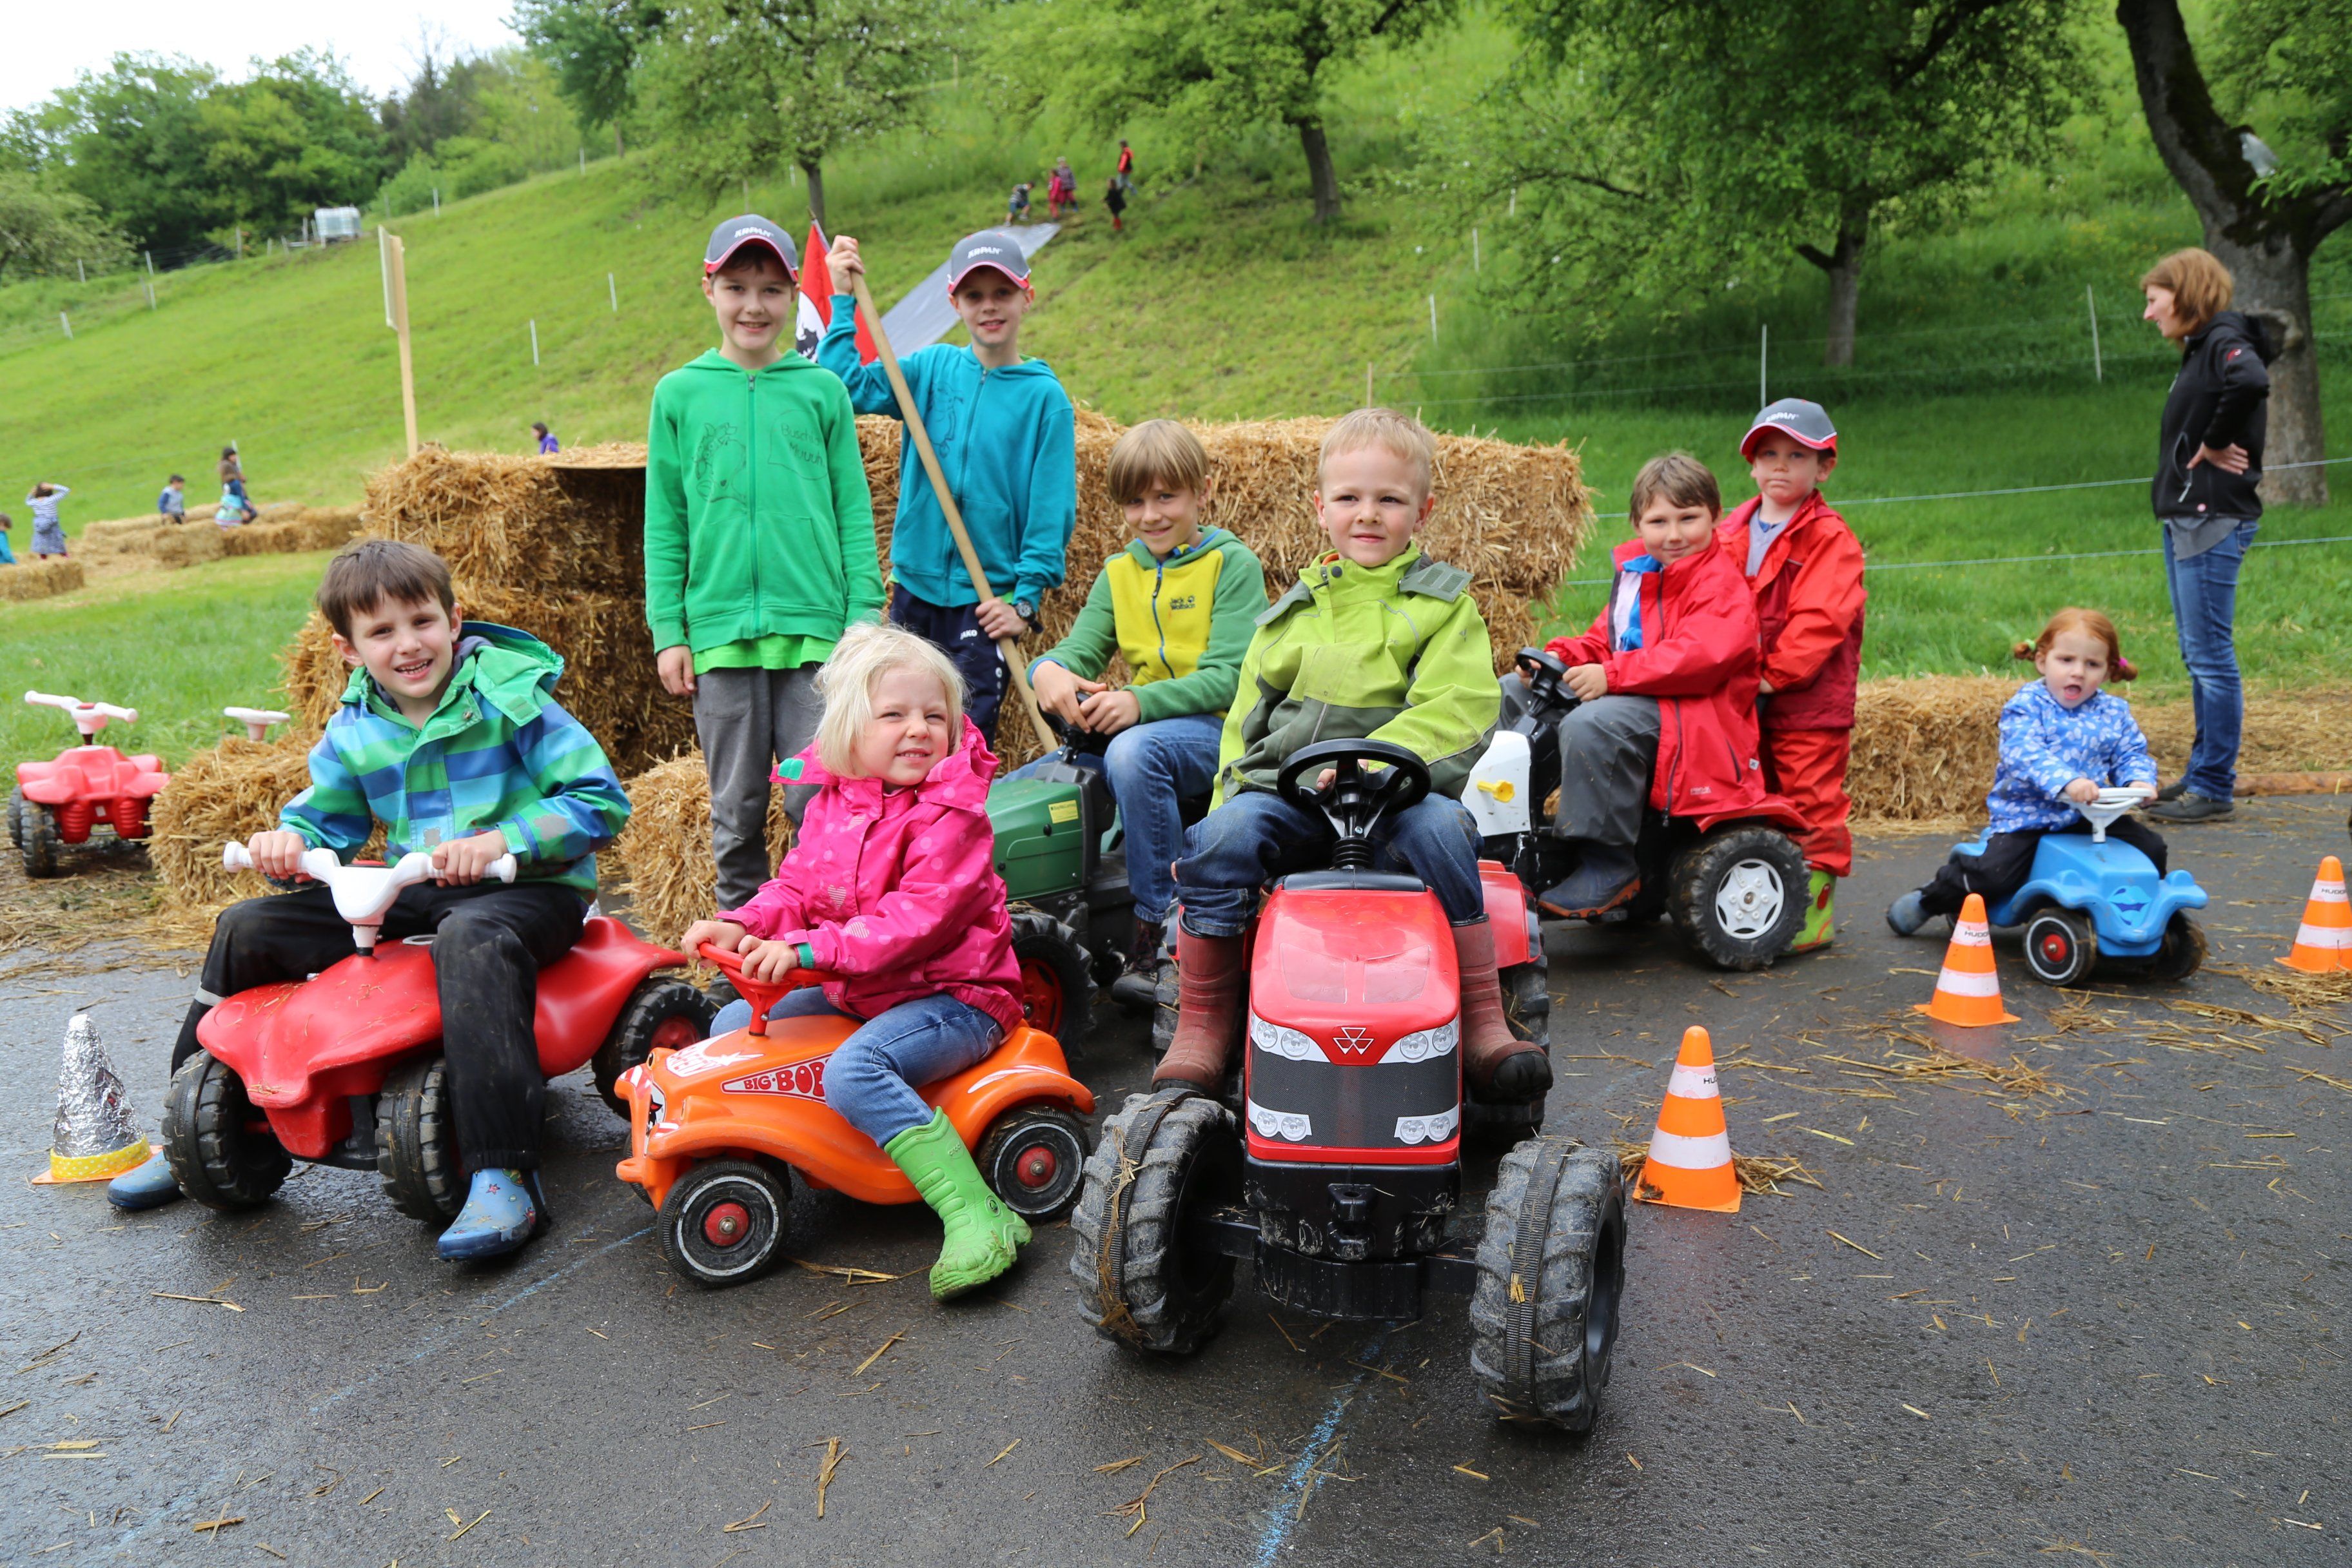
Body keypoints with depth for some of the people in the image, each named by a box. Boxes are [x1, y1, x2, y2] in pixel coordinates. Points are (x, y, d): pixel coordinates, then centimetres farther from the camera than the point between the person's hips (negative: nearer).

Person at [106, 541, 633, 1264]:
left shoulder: (509, 696, -11)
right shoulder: (354, 729, 6)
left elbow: (600, 800, -16)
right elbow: (326, 819, 17)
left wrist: (501, 840, -27)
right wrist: (288, 841, -8)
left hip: (528, 887, -7)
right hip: (412, 893, 7)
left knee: (471, 938, -41)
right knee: (247, 928, 0)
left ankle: (504, 1177, -43)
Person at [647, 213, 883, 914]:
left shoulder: (822, 390, 6)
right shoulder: (679, 394, 7)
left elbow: (854, 514, 6)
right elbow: (664, 524, 8)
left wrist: (864, 618, 0)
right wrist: (668, 631, 3)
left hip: (815, 628, -1)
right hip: (720, 632, 1)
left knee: (819, 803, -1)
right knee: (737, 809, 9)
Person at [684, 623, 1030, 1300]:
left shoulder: (953, 814, -18)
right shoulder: (830, 802, 5)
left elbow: (916, 918, -27)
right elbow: (797, 885, 10)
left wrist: (808, 948, -31)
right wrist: (740, 927, -10)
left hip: (955, 996, -8)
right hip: (855, 992, 9)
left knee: (854, 1069, -34)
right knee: (732, 1026, 8)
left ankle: (978, 1217, -34)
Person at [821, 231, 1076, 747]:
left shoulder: (1045, 397, -4)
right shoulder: (932, 368, 5)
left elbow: (1052, 509, -6)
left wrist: (1026, 598, -12)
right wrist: (844, 299, -5)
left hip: (986, 600, -4)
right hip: (915, 588, 4)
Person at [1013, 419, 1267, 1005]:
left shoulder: (1232, 563, -4)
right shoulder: (1118, 574, 15)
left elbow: (1230, 677, -15)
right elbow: (1080, 649, 5)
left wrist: (1140, 702, -31)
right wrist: (1049, 671, -22)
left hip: (1218, 731, -6)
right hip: (1132, 730, 7)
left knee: (1134, 751, -39)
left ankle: (1161, 932, -30)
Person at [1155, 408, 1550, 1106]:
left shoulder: (1444, 605, 8)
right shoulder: (1295, 611, 19)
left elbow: (1458, 708, -8)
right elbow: (1247, 722, 23)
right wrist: (1230, 796, 8)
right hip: (1287, 794, 3)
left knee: (1439, 829, -34)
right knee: (1223, 835, -26)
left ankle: (1482, 1026, -22)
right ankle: (1201, 1029, -14)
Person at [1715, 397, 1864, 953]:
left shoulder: (1830, 538, -8)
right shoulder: (1731, 533, 12)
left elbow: (1819, 619, -16)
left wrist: (1776, 673, -20)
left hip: (1809, 701, -6)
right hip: (1745, 700, 6)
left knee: (1813, 804, -1)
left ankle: (1817, 911, 9)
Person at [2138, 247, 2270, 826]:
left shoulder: (2225, 343, -12)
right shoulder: (2199, 350, 18)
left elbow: (2251, 384, -34)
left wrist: (2216, 444, -21)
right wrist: (2210, 446, -3)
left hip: (2213, 522, -10)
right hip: (2187, 519, 10)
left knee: (2211, 656, -6)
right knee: (2198, 656, 15)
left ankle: (2214, 789, 0)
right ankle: (2203, 772, 24)